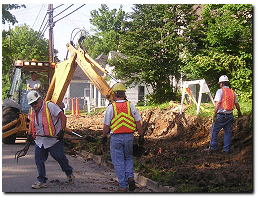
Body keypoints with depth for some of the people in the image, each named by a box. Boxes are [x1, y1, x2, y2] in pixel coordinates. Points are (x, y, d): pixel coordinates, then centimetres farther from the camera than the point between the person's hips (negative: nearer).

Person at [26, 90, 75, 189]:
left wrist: (61, 131, -19)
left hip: (54, 139, -6)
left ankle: (69, 173, 25)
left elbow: (63, 117, -14)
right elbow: (31, 123, 23)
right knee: (39, 160, 2)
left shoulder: (50, 106, -15)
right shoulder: (31, 111, 6)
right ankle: (41, 181, 14)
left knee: (59, 157, -2)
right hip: (40, 141, 6)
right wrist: (29, 134, 10)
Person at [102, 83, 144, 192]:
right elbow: (138, 123, 1)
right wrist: (141, 136, 11)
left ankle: (123, 186, 6)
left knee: (118, 162, 5)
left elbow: (106, 126, -3)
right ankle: (130, 177, 1)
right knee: (128, 158, 22)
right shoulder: (130, 106, 1)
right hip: (129, 137, 3)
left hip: (116, 138, -3)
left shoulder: (111, 107, -7)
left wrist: (104, 137, 13)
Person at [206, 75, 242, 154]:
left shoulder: (220, 91, -8)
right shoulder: (233, 92, 9)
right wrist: (239, 112, 32)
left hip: (221, 115, -5)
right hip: (230, 115, 5)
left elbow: (217, 103, -17)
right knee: (227, 132, 12)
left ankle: (212, 147, 8)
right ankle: (226, 149, 13)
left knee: (214, 130, 7)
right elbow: (237, 104, 16)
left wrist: (215, 114, -16)